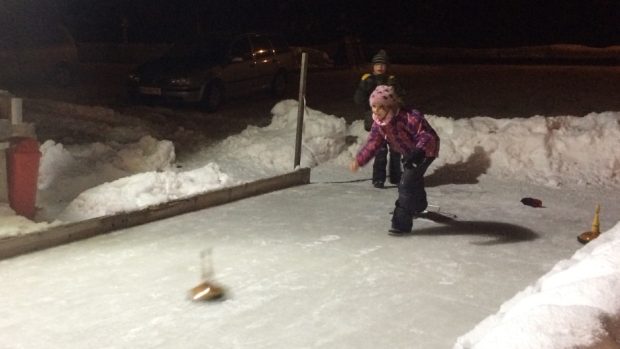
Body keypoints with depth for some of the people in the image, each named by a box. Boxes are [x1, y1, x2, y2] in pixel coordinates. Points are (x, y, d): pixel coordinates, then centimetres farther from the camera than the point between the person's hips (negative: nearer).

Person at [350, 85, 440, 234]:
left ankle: (402, 223, -15)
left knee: (407, 184, -21)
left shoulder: (408, 118, -39)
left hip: (425, 151, -8)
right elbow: (373, 143, -8)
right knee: (414, 180, 30)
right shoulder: (378, 123, -15)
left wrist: (418, 152, -57)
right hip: (408, 152, 8)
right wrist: (358, 161, -17)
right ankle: (419, 206, 61)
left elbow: (427, 135, -40)